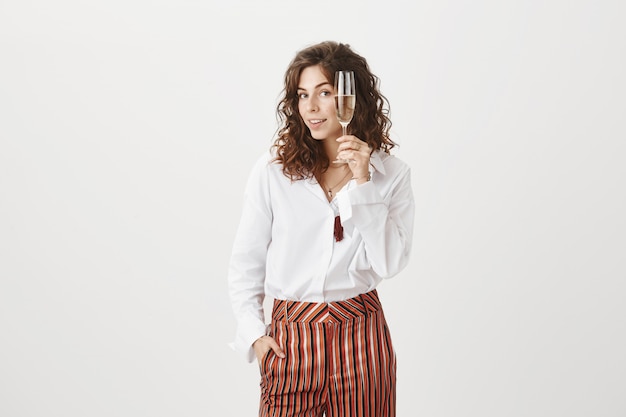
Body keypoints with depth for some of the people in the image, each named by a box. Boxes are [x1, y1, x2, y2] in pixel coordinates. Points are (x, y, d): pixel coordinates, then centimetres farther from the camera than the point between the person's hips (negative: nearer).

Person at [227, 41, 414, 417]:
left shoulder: (392, 174, -1)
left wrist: (362, 185, -14)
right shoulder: (273, 170, -4)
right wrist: (253, 332, -2)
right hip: (291, 336, -1)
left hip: (362, 333, 1)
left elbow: (390, 264, -9)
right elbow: (245, 262, 4)